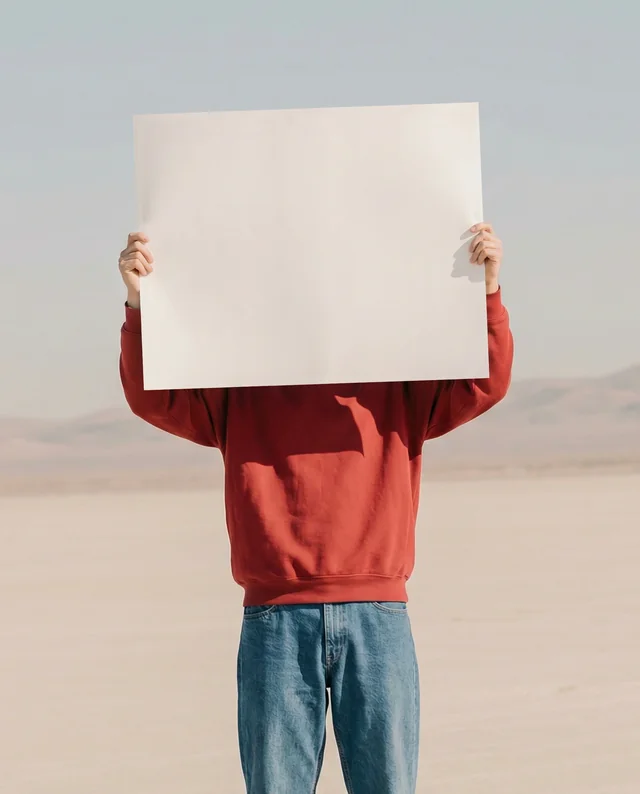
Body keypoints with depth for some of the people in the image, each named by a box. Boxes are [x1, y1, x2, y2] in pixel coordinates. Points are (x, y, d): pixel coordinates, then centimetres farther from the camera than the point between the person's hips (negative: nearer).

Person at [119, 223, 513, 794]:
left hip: (377, 617, 0)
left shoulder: (397, 383, 13)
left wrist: (487, 291, -14)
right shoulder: (239, 387, 12)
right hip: (275, 622, 0)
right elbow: (156, 397, 0)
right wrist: (140, 303, -15)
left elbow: (483, 384, 1)